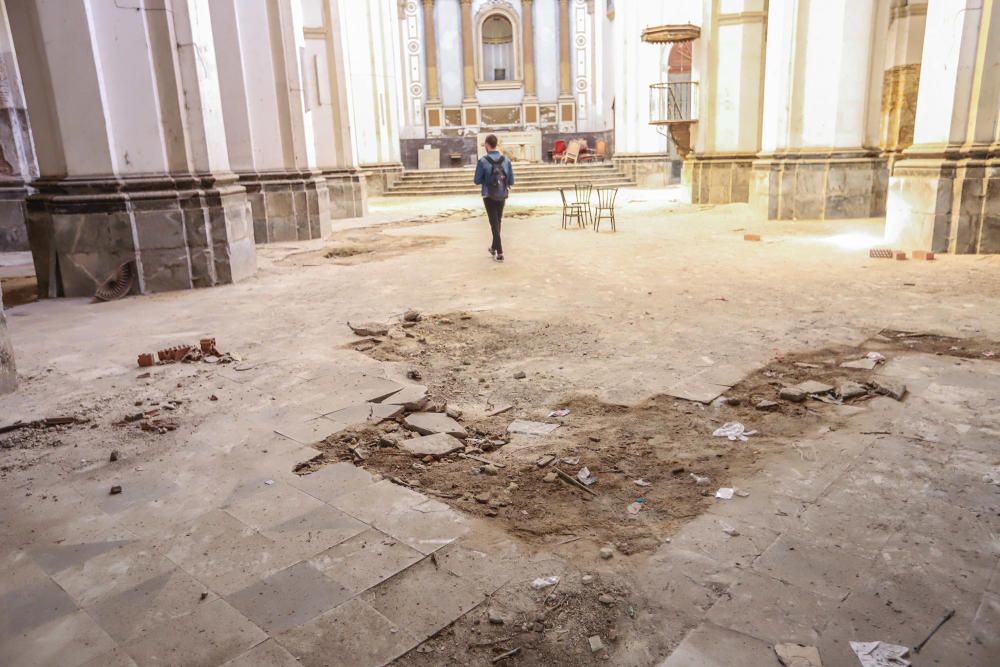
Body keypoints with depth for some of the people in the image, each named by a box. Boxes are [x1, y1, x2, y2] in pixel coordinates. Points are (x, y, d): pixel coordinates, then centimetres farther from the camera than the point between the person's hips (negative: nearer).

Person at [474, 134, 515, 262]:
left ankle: (499, 253, -1)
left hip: (489, 196, -3)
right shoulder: (506, 160, -3)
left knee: (494, 223, 4)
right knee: (498, 222, 21)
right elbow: (511, 181, 0)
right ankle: (494, 247, 36)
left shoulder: (483, 161, -13)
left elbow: (477, 181, -8)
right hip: (502, 196, 3)